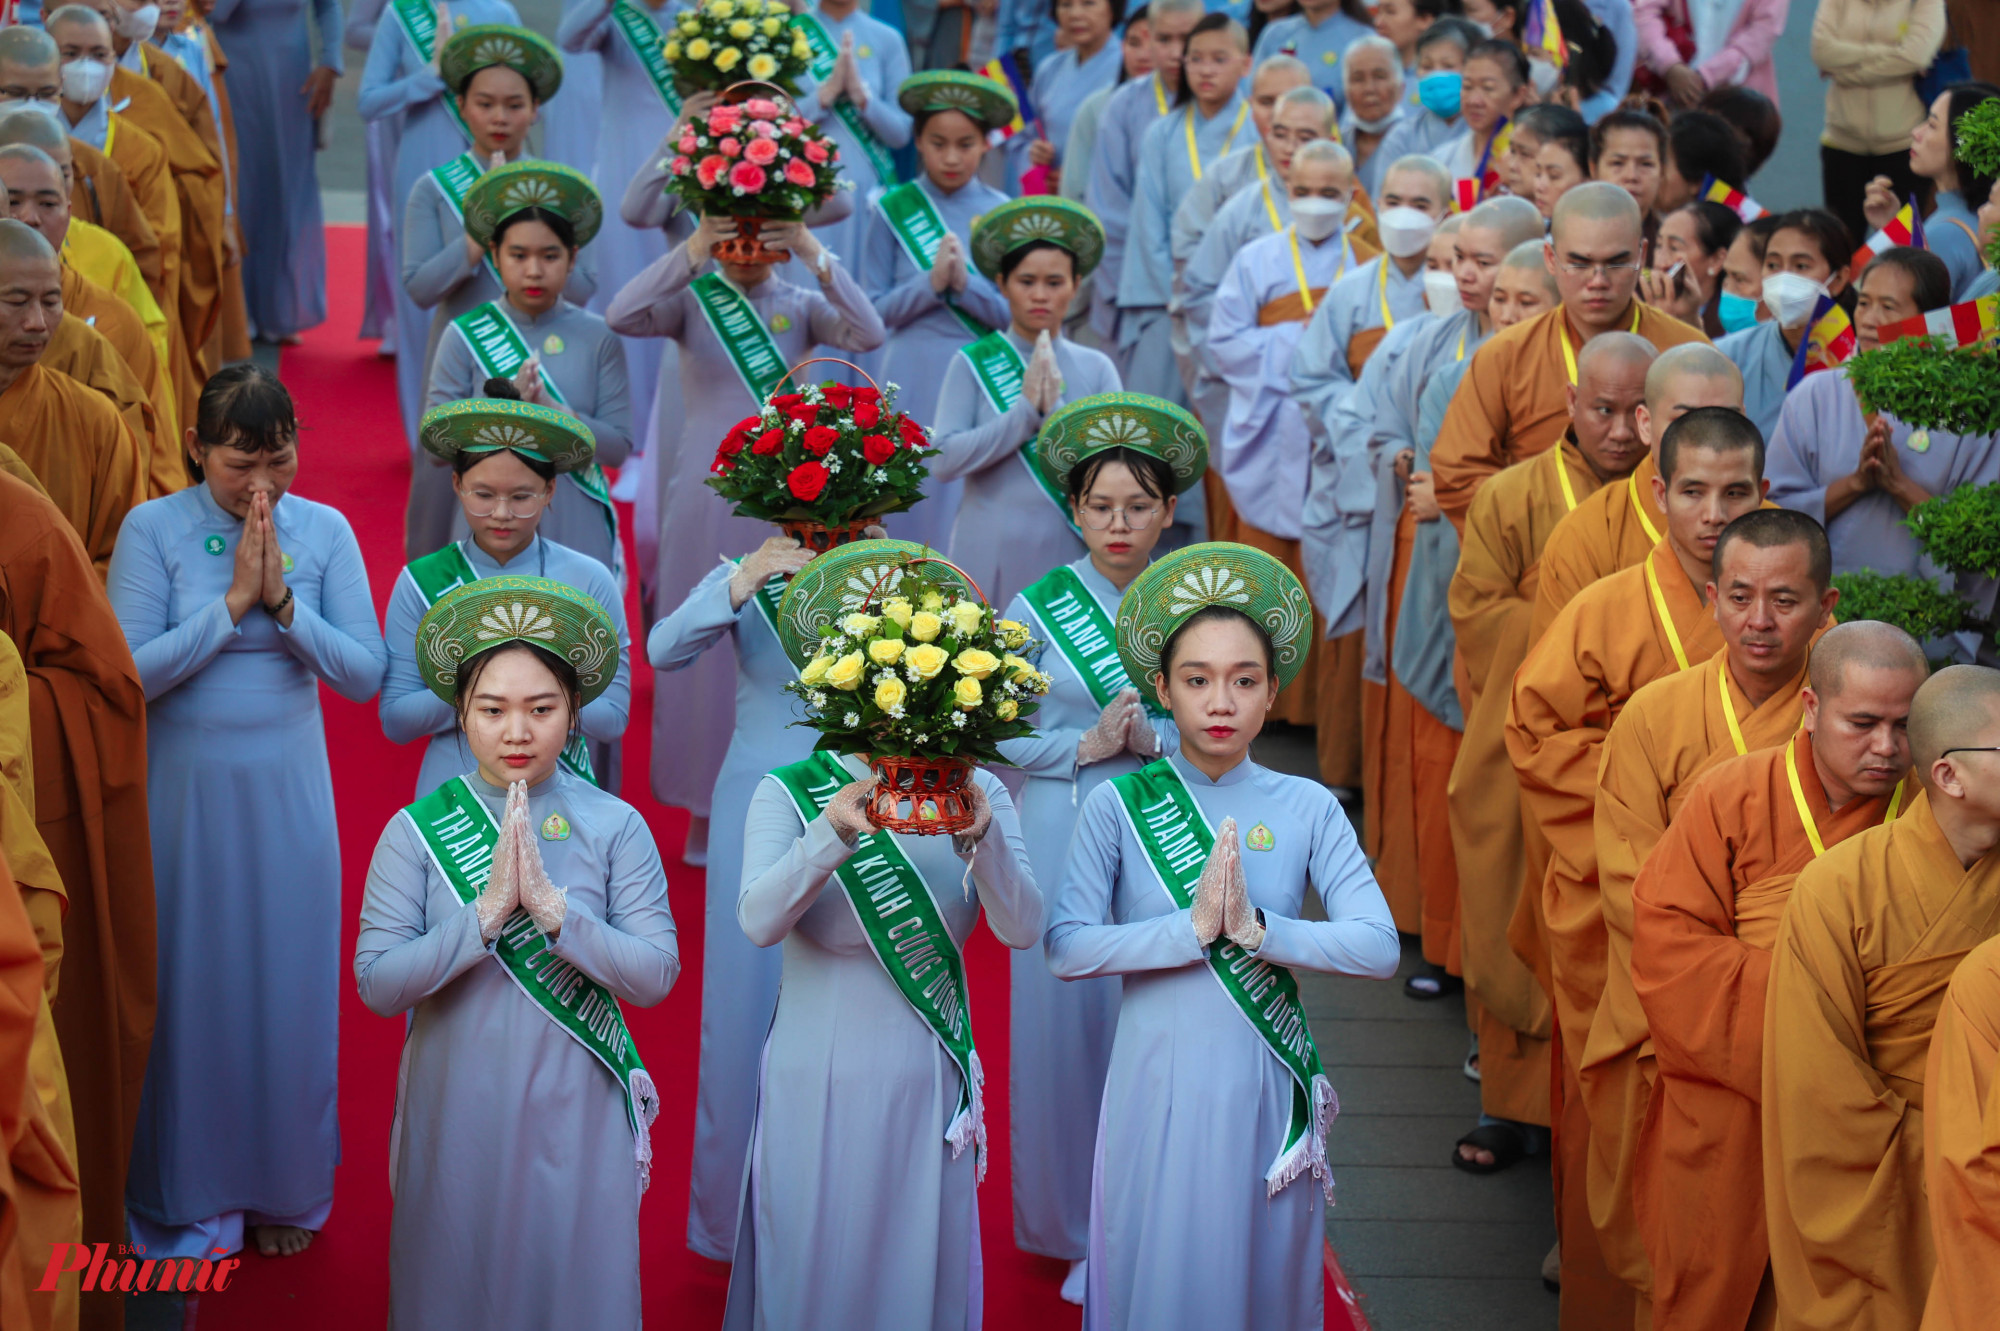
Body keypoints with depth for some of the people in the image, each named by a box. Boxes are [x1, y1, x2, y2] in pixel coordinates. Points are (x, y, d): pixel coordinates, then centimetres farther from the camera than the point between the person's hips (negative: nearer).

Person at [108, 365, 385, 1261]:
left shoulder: (325, 531, -2)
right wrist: (233, 602, -20)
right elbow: (129, 673, -15)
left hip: (287, 791, 2)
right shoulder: (154, 530, -8)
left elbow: (364, 674, -6)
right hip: (186, 791, -1)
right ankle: (190, 1197, 22)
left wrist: (282, 600, -18)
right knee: (190, 983, 6)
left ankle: (285, 1188, 27)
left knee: (289, 983, 9)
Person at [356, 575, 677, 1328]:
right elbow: (376, 983, -11)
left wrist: (554, 909, -22)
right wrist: (487, 912, -21)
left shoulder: (616, 827, -5)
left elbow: (655, 975, -10)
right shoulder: (416, 830, -5)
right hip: (456, 1106, 0)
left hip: (574, 1107, 0)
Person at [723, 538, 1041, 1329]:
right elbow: (759, 921, -20)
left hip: (926, 1087, 2)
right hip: (818, 1086, -2)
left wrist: (982, 838, -30)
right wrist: (833, 834, -36)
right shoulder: (789, 793, -4)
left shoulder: (976, 794, 1)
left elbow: (1021, 929, -12)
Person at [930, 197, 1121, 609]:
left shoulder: (1096, 369, 8)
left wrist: (1055, 409, -11)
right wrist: (1026, 411, -12)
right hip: (989, 557, -1)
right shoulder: (973, 363, 3)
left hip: (1070, 556, 1)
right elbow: (942, 462, -9)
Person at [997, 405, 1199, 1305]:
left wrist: (1150, 739, -13)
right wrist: (1084, 744, -13)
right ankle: (1080, 1233, 16)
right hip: (1062, 835, -1)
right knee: (1065, 1021, 3)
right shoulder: (1037, 607, -2)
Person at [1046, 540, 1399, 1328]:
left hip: (1265, 1092, 1)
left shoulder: (1307, 808, 0)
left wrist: (1257, 929, -20)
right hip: (1157, 1088, -1)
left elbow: (1378, 948, -9)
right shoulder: (1119, 805, -4)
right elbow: (1066, 949, -14)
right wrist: (1192, 928, -22)